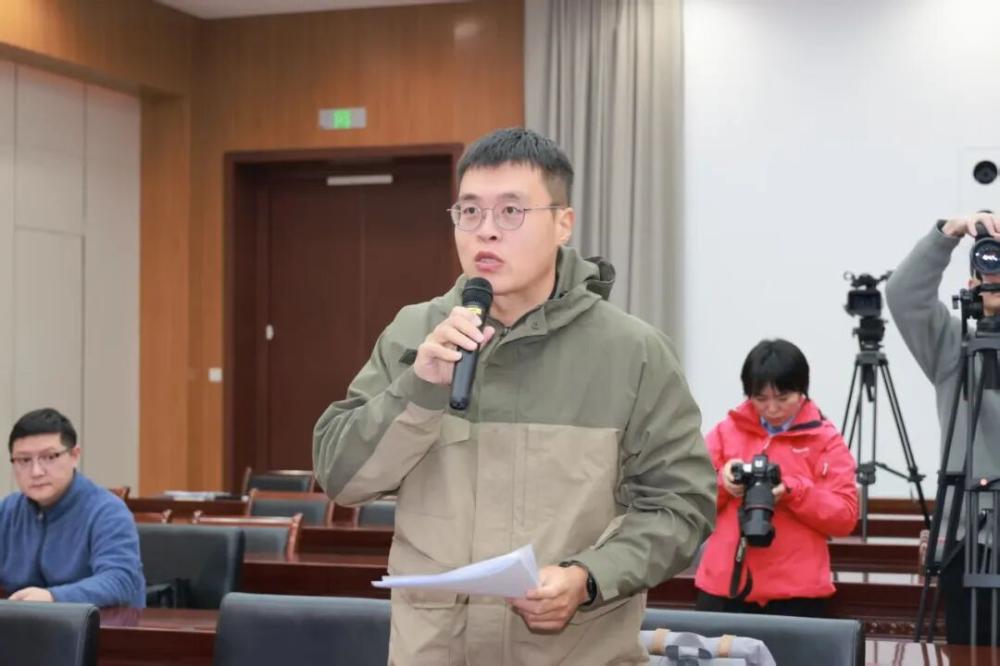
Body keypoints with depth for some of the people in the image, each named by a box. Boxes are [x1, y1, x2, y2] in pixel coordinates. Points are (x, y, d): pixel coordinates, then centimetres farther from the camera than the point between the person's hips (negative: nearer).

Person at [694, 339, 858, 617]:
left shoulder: (825, 440, 3)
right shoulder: (727, 431, 10)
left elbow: (845, 516, -4)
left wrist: (794, 491, -18)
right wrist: (722, 482, -11)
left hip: (795, 592, -2)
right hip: (723, 585, 2)